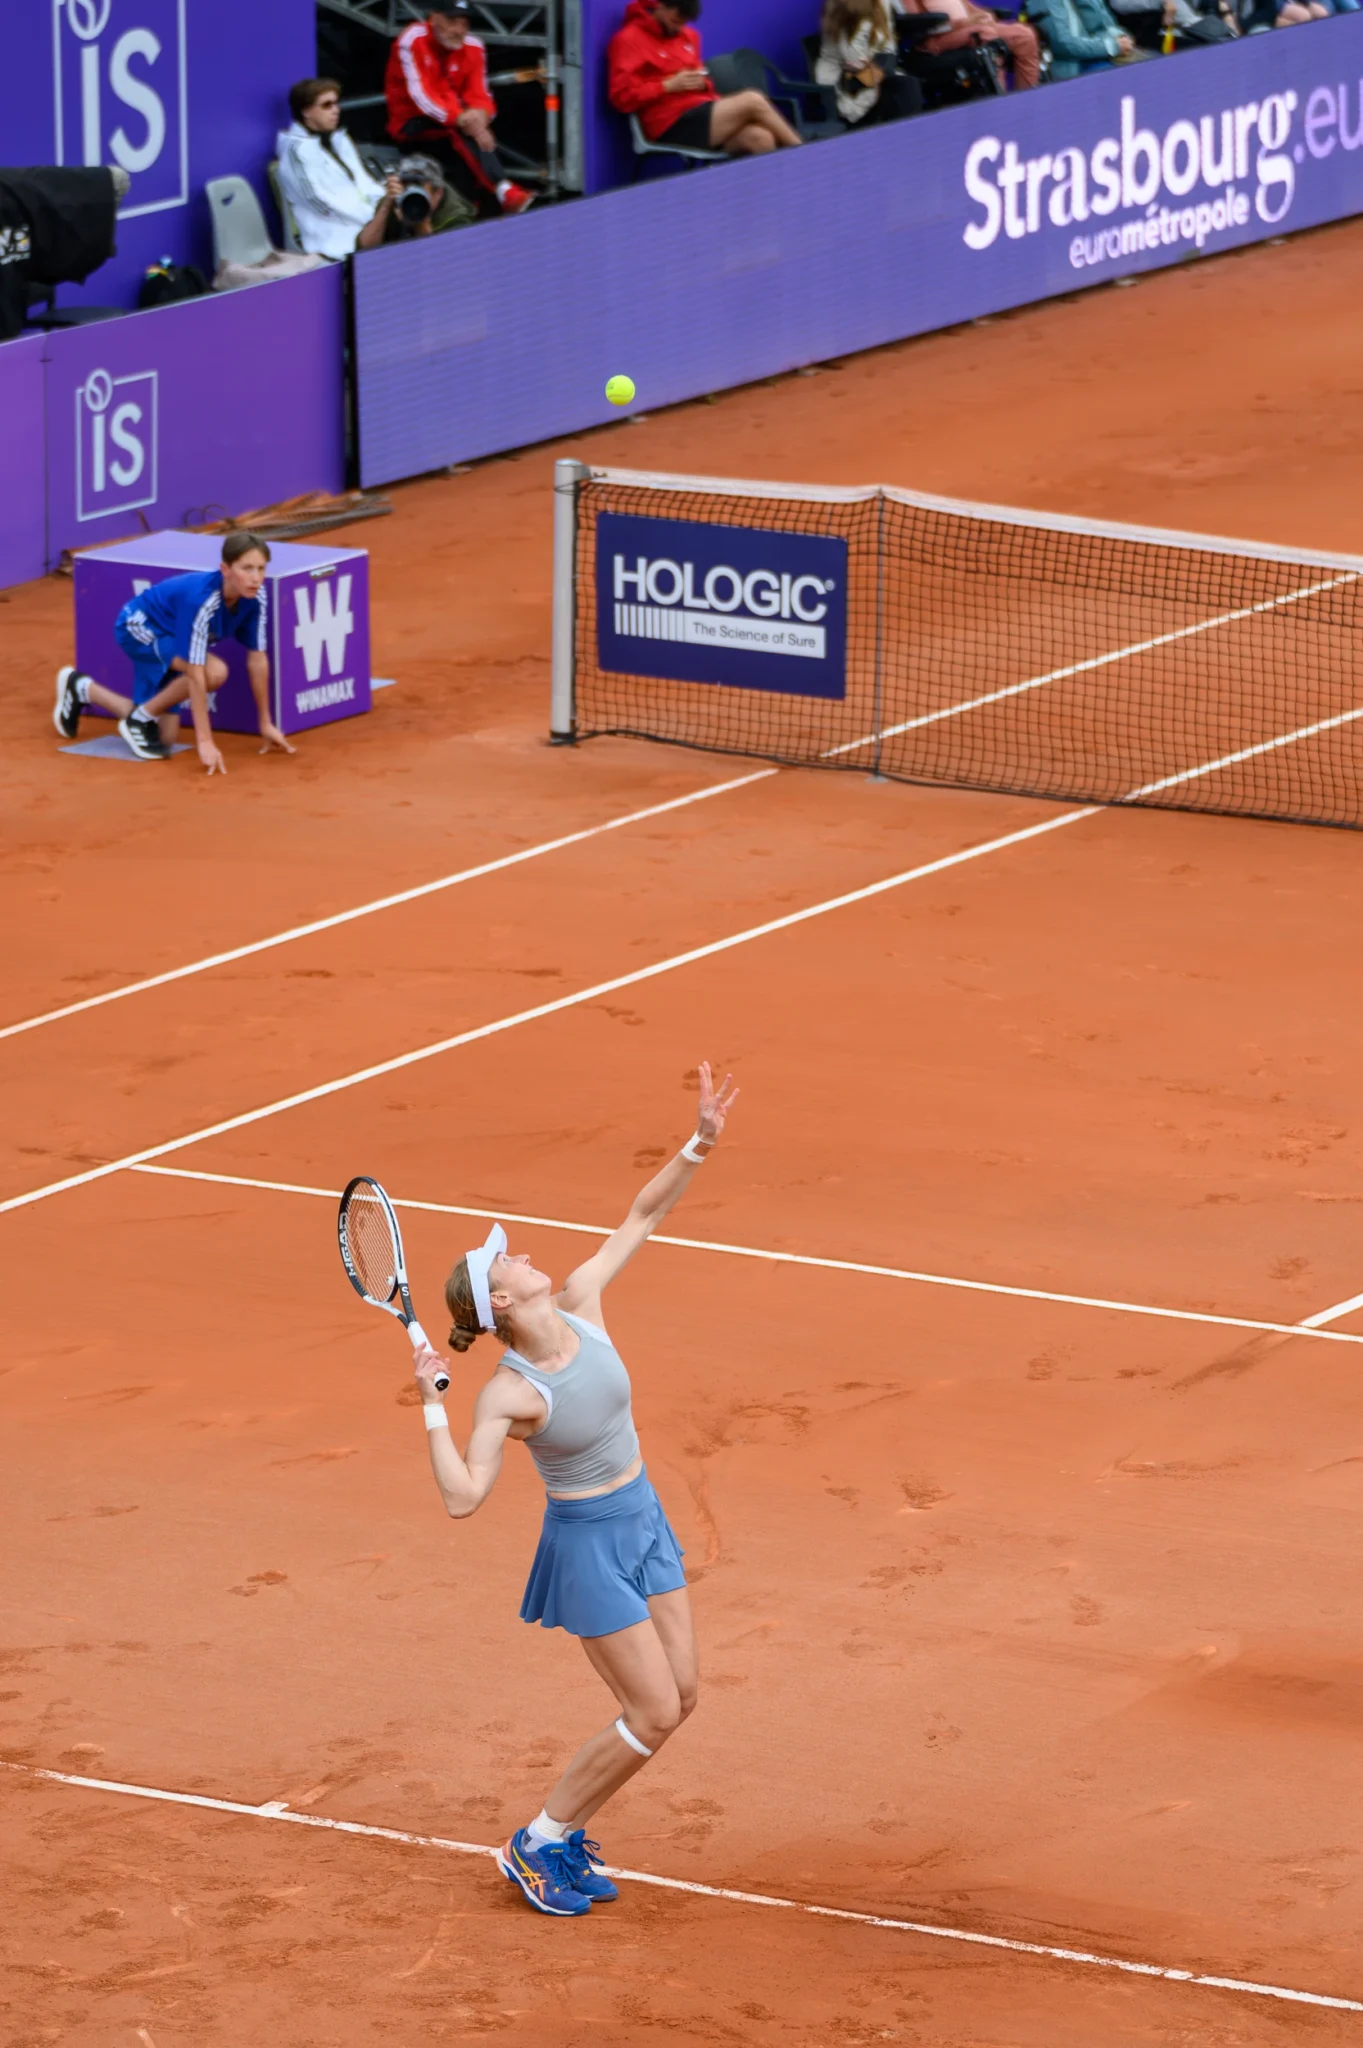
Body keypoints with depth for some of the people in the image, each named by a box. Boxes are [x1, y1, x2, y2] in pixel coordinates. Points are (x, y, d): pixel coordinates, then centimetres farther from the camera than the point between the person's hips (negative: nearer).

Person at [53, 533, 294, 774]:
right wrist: (205, 741, -41)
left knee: (164, 739, 9)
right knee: (215, 672, -32)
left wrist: (266, 724, -5)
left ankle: (82, 689, 31)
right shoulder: (201, 600, -40)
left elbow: (258, 659, -8)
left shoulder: (254, 599, -19)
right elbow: (195, 674, -40)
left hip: (167, 634, 8)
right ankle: (141, 718, -7)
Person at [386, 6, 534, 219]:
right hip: (411, 124, -5)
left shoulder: (473, 47, 1)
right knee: (463, 133, -33)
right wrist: (459, 118, -37)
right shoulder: (412, 41, -14)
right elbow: (420, 95, -23)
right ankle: (501, 190, -48)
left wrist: (479, 116, -30)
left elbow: (479, 95, -3)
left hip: (452, 125, 5)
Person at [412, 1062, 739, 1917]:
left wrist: (701, 1143, -13)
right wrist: (433, 1407, -34)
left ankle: (565, 1833, 23)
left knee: (680, 1695, 10)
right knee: (653, 1712, -6)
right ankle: (539, 1843, 11)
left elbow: (642, 1217, -1)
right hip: (588, 1543, -7)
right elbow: (464, 1497, -32)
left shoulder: (580, 1303, -8)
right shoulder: (508, 1394, -24)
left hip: (644, 1523, 7)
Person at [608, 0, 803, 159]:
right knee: (752, 101, -20)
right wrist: (669, 85, -17)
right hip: (672, 126, -8)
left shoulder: (687, 36, 19)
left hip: (700, 114, 8)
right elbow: (622, 97, -11)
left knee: (760, 138, -23)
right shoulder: (629, 39, -4)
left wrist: (702, 83, 5)